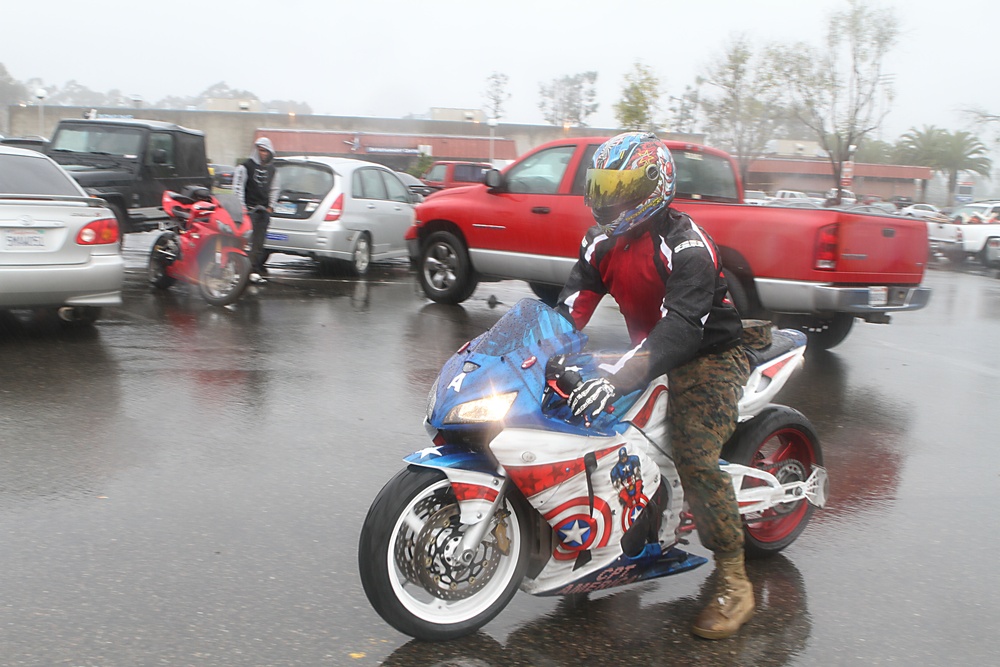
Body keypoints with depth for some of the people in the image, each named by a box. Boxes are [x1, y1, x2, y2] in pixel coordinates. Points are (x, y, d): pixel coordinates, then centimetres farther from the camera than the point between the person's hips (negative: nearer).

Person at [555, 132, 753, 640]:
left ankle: (735, 585, -13)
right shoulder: (604, 240, 2)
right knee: (587, 413, 2)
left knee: (694, 458, -25)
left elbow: (679, 327, -35)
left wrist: (618, 378, -47)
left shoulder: (685, 245, -24)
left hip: (709, 356, -8)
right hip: (650, 354, 9)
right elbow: (573, 303, -3)